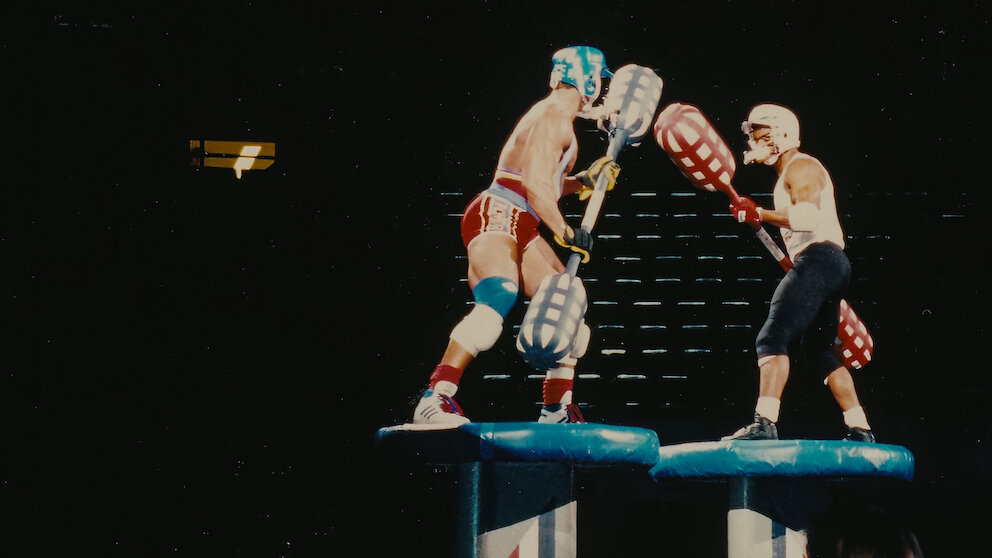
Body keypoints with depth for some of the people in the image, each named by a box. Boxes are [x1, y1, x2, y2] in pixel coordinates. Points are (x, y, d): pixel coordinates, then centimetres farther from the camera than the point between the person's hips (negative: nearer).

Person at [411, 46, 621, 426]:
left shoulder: (558, 118, 22)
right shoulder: (555, 116, -10)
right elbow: (535, 183, -20)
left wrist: (587, 180, 19)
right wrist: (565, 233, -15)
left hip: (521, 229, 11)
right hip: (497, 215, -11)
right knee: (497, 300, -30)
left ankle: (556, 410, 18)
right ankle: (434, 399, -37)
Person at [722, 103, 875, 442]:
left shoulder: (801, 166, -4)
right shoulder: (788, 174, 27)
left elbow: (808, 218, -20)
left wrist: (759, 215, -16)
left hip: (818, 260, -11)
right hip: (832, 265, 11)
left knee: (773, 338, -19)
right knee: (819, 350, 16)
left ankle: (764, 424, -32)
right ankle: (860, 431, 15)